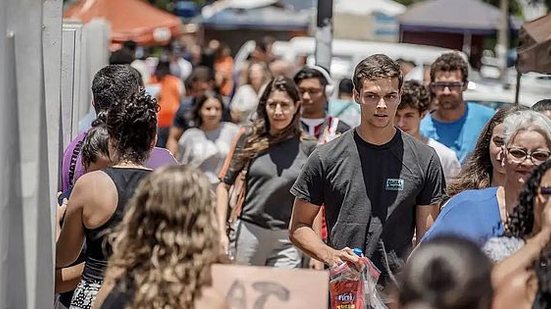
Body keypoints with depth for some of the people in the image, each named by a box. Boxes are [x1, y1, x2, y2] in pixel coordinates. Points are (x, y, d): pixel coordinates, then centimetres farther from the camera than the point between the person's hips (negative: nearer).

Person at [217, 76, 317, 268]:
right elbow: (224, 184, 6)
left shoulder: (308, 148, 2)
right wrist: (221, 232, -3)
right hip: (248, 232, 1)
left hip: (288, 240, -1)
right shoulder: (249, 138, 3)